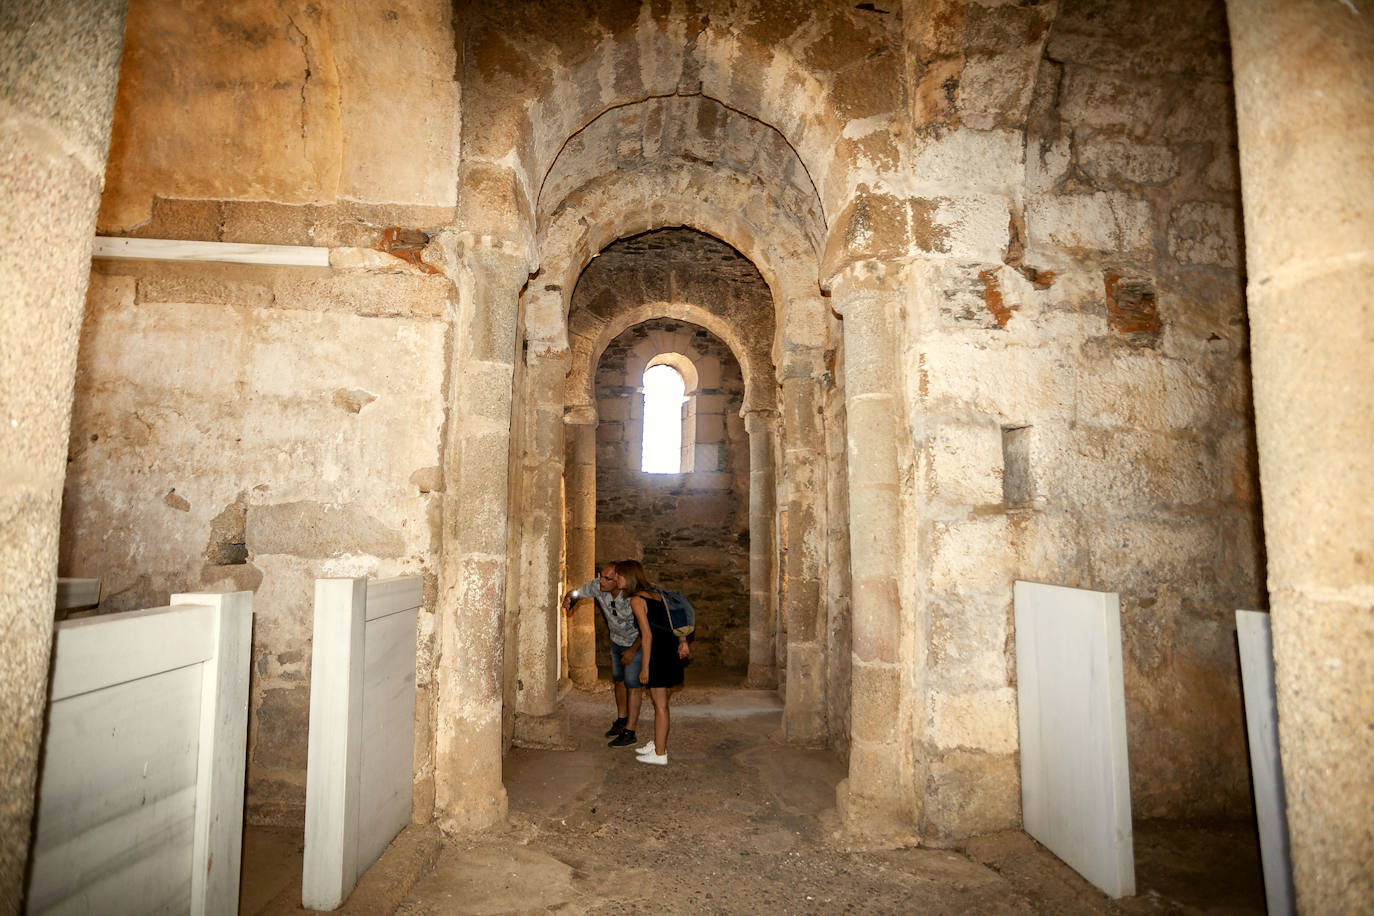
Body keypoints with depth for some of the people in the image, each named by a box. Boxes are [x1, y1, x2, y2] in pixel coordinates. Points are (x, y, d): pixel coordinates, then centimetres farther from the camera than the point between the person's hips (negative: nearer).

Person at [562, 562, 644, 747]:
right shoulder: (597, 586, -22)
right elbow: (577, 593, -6)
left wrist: (633, 650, -21)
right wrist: (568, 599, -29)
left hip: (636, 641, -6)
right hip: (616, 640, 6)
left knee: (632, 683, -7)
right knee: (618, 679, 17)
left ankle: (629, 732, -2)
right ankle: (621, 720, 34)